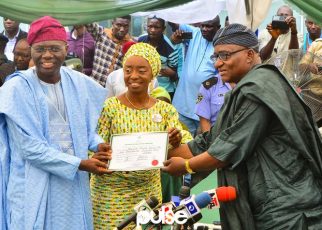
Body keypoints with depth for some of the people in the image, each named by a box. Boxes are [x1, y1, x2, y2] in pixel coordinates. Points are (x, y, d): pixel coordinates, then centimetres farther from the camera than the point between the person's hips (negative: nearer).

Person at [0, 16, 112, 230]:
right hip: (35, 185, -4)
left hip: (74, 181, 5)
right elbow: (30, 147, -17)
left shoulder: (79, 83, 1)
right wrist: (80, 164, -18)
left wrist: (98, 144, -8)